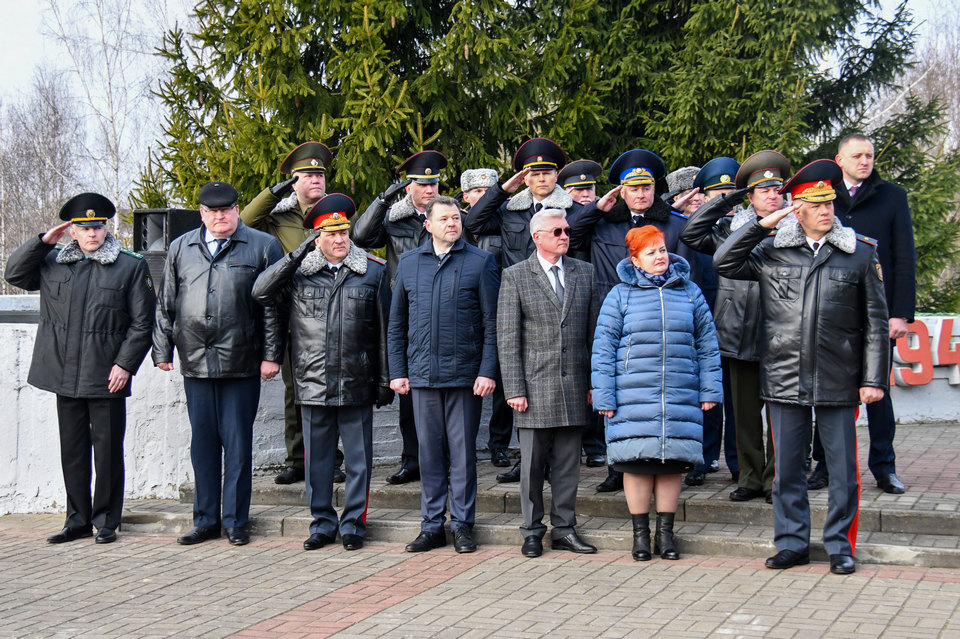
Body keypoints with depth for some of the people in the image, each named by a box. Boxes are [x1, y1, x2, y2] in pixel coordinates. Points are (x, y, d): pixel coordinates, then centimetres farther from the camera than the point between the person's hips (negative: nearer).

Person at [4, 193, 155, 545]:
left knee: (108, 450, 2)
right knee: (72, 449, 10)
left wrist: (125, 364, -9)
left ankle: (106, 521, 12)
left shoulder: (131, 267, 0)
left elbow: (142, 323, -1)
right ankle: (78, 519, 20)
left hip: (107, 377, -4)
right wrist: (43, 241, 4)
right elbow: (14, 273, 14)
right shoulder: (53, 262, 10)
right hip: (66, 375, 4)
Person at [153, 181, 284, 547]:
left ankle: (235, 521, 11)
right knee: (202, 443, 9)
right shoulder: (180, 248, 13)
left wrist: (271, 355, -4)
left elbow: (272, 307, 0)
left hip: (241, 364, -3)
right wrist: (162, 350, 10)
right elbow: (166, 304, 15)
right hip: (195, 364, 3)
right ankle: (206, 520, 18)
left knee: (237, 444, 2)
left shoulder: (263, 247, 3)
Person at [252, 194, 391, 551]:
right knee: (317, 458, 9)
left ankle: (353, 523, 17)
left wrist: (385, 381, 2)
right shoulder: (297, 272, 6)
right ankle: (322, 522, 21)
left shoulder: (374, 272, 5)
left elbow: (384, 330, 5)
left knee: (358, 458, 5)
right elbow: (260, 293, -7)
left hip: (357, 385, -1)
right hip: (312, 384, 1)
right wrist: (295, 256, -12)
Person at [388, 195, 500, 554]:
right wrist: (397, 371, 7)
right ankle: (432, 525, 16)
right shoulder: (409, 263, 10)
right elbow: (397, 324, 14)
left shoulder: (480, 262, 1)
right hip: (422, 374, 3)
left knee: (462, 451, 3)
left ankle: (462, 524, 13)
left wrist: (488, 371, -9)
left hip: (465, 374, -3)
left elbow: (492, 323, -1)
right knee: (429, 450, 8)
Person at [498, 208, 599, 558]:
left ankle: (564, 529, 18)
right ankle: (532, 530, 15)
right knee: (532, 463, 4)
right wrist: (514, 389, -9)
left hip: (575, 384, 3)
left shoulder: (584, 272, 10)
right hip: (535, 384, -3)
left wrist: (595, 381, 5)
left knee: (568, 462, 8)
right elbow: (507, 339, -3)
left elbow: (594, 332, 11)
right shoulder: (515, 276, 1)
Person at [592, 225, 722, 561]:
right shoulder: (621, 295, 3)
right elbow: (604, 348, 3)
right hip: (633, 395, -2)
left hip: (681, 395, 2)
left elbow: (707, 343, 13)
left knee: (673, 461, 4)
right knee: (637, 462, 0)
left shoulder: (690, 292, 9)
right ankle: (640, 533, 13)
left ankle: (665, 531, 16)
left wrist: (709, 389, 7)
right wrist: (604, 396, -3)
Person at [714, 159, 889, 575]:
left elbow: (876, 322, 5)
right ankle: (792, 543, 20)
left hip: (838, 381, -1)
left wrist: (874, 378, 0)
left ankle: (840, 546, 17)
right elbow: (724, 263, 2)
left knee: (843, 467, 4)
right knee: (787, 466, 8)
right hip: (784, 380, 1)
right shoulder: (771, 251, 6)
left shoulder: (861, 253, 3)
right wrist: (763, 223, -3)